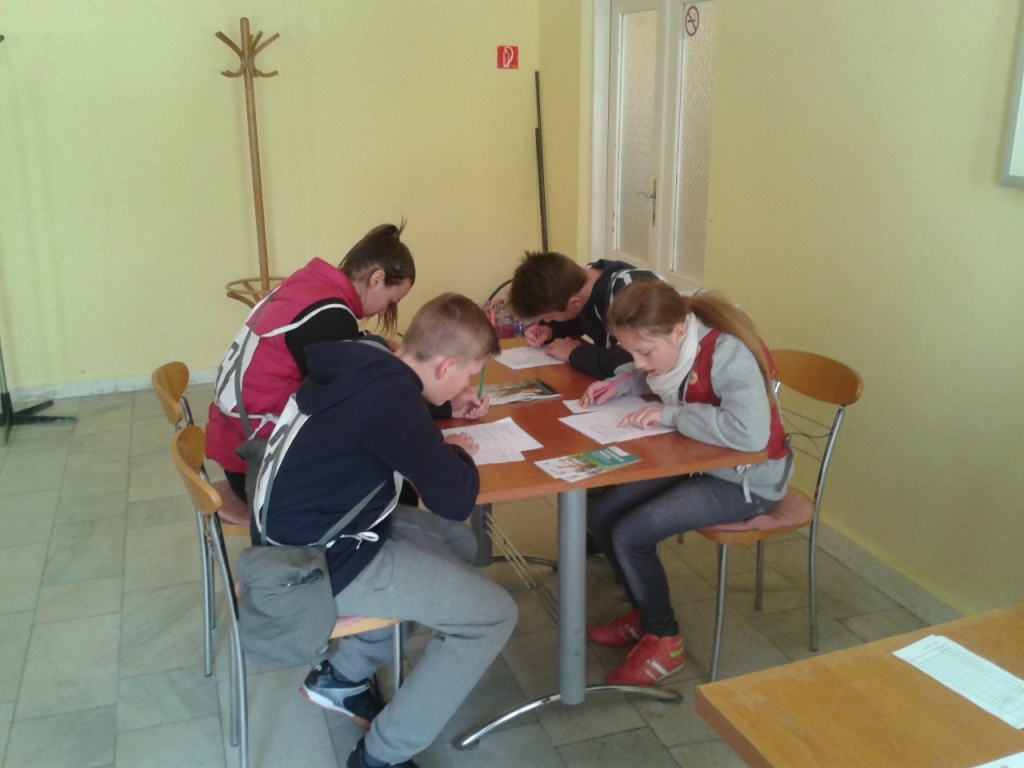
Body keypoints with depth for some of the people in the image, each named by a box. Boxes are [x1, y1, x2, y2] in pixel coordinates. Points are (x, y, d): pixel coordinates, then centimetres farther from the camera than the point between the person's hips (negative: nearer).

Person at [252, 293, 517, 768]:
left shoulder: (364, 363, 0)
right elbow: (455, 499, -22)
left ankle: (343, 676, 28)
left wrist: (444, 423, 9)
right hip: (322, 564, -10)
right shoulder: (389, 396, -27)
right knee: (493, 614, -6)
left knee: (453, 539, 23)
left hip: (302, 533, 10)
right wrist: (457, 454, -2)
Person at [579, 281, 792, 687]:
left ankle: (664, 640, 5)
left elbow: (750, 432, -42)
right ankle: (646, 614, 19)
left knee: (631, 534, -18)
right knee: (601, 516, -2)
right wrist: (620, 384, -2)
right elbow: (650, 377, 20)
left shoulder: (727, 354, -28)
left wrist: (669, 414, -31)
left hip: (746, 482, -8)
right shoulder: (673, 347, -5)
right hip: (695, 463, 8)